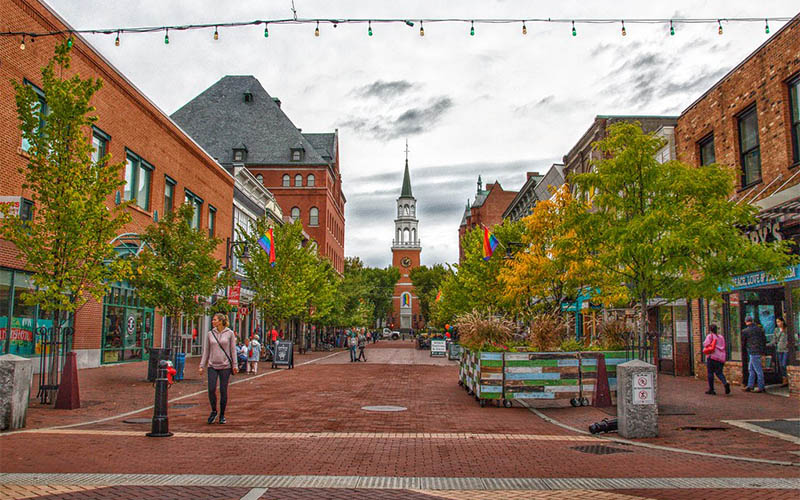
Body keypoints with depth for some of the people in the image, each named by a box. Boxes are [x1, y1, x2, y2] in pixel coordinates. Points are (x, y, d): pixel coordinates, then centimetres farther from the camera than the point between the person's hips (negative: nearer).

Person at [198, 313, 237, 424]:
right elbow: (206, 351, 9)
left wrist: (234, 365, -3)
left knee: (223, 391, 1)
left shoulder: (230, 333, -1)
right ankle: (213, 411, 15)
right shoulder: (210, 334, 6)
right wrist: (201, 366, 5)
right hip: (212, 366, 2)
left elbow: (233, 350, 1)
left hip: (225, 366, -2)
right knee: (211, 389, -8)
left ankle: (222, 415, 15)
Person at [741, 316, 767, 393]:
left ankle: (761, 387, 1)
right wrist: (763, 350, 24)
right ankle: (750, 386, 16)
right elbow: (764, 339, 16)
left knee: (758, 370, -4)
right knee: (751, 369, 14)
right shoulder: (759, 328, 9)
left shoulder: (745, 331, -11)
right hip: (759, 351, 8)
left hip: (753, 352, -8)